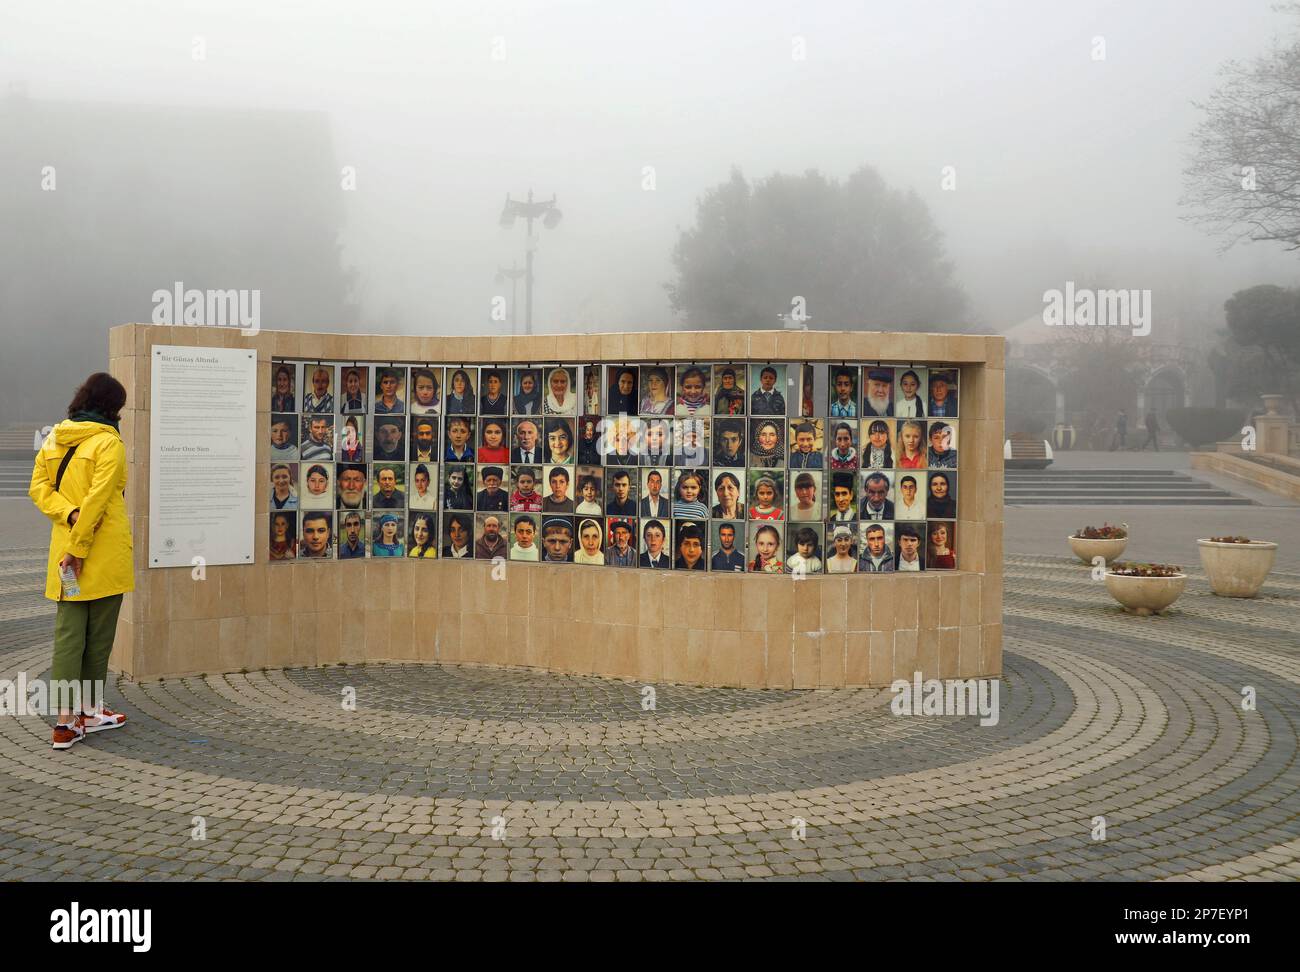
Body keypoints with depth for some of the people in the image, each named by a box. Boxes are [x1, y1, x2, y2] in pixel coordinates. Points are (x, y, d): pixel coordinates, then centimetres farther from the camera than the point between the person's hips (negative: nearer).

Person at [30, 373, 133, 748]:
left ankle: (66, 719, -1)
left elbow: (38, 487, 5)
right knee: (98, 636, 8)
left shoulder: (53, 440, 9)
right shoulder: (109, 442, -12)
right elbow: (97, 499, -19)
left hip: (63, 550, 6)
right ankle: (90, 711, 18)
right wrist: (79, 547, -16)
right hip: (104, 557, -5)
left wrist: (69, 515, -7)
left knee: (67, 633, 4)